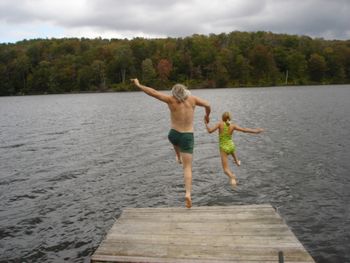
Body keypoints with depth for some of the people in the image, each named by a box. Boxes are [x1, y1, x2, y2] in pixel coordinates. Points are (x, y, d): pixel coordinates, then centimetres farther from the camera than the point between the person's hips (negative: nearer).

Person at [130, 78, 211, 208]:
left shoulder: (171, 99, -8)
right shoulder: (192, 99, -3)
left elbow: (153, 92, -9)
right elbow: (207, 105, 9)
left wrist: (138, 85, 3)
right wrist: (207, 115, 30)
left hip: (174, 135, 1)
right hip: (188, 137, 0)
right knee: (187, 168, 2)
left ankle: (178, 157, 56)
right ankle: (188, 193, -14)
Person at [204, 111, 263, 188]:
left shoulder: (220, 123, -13)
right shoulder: (233, 126, -7)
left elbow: (210, 131, -20)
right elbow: (244, 130, -9)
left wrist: (206, 124, -2)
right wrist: (256, 131, 1)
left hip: (224, 148, -3)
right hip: (231, 146, 4)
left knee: (226, 169, 1)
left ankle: (232, 177, -29)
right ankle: (237, 161, 65)